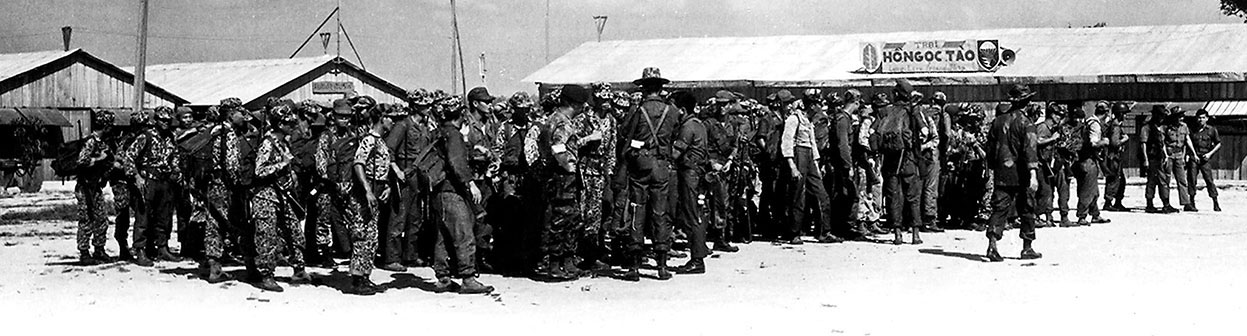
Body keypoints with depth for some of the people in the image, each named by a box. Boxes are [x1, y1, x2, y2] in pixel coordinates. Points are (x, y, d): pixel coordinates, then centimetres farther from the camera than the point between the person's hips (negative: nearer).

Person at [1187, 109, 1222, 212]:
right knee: (1191, 179, -3)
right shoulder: (1192, 130, 8)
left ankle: (1216, 203, 0)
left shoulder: (1212, 130, 4)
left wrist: (1210, 153, -4)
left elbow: (1218, 144, 9)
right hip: (1193, 158, 2)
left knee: (1209, 180, -6)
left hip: (1205, 158, -2)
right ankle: (1191, 202, 6)